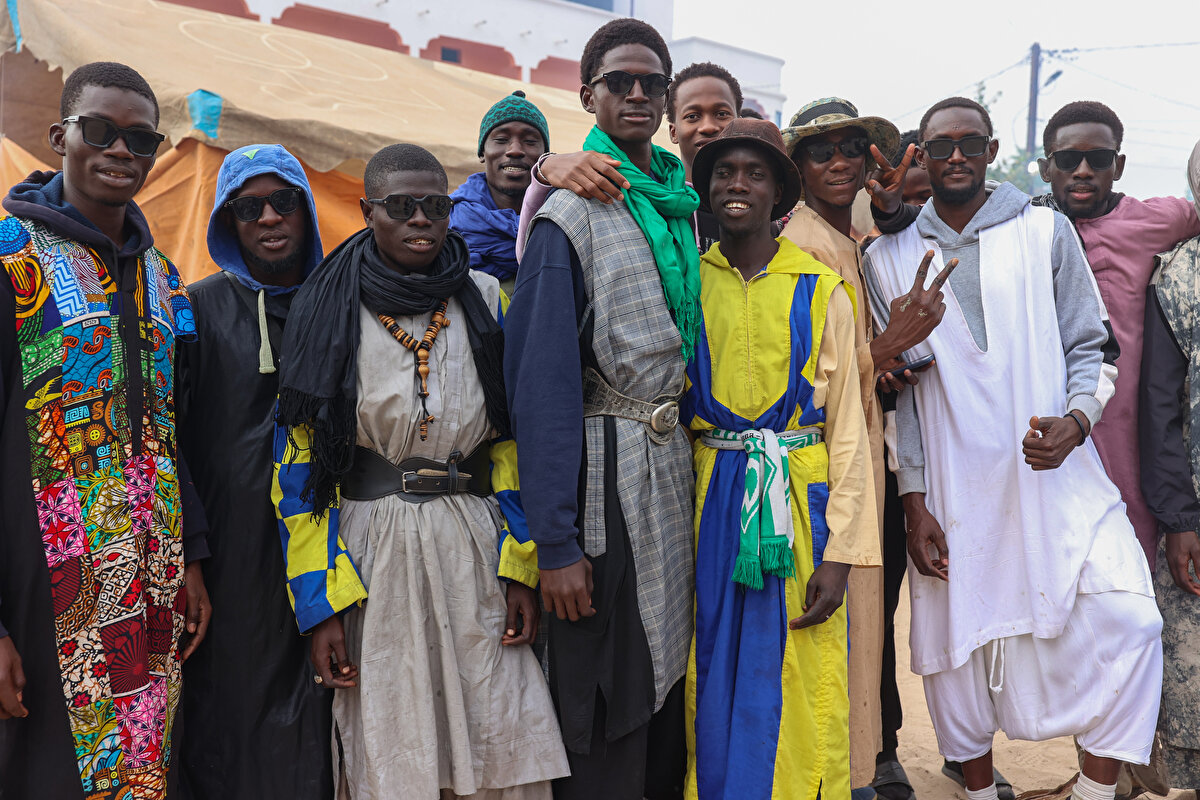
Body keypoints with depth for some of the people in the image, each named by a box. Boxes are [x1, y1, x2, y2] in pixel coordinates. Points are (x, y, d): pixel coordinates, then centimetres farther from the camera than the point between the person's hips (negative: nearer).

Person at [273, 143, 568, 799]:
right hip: (370, 548, -1)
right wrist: (319, 602, -8)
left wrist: (521, 566, -1)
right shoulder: (326, 309, 1)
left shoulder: (484, 300, 7)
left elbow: (513, 437, 7)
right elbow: (300, 458, -1)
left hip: (474, 545, 2)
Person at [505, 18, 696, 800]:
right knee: (606, 709, 3)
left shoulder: (684, 206, 10)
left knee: (668, 675, 17)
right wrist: (555, 542, -18)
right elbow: (541, 384, -14)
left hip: (678, 462, 6)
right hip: (607, 466, -6)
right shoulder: (570, 215, -9)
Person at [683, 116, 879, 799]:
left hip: (798, 501, -1)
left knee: (796, 691, 4)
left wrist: (841, 553, -8)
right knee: (713, 684, 8)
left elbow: (847, 428, -2)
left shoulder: (821, 293, 0)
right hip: (709, 500, 2)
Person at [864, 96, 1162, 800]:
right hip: (952, 495, 1)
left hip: (1056, 479, 0)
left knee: (1129, 623, -14)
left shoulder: (1046, 232, 7)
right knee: (960, 641, 7)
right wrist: (914, 503, 1)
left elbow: (1090, 346, 8)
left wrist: (1075, 419, -13)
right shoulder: (888, 259, 8)